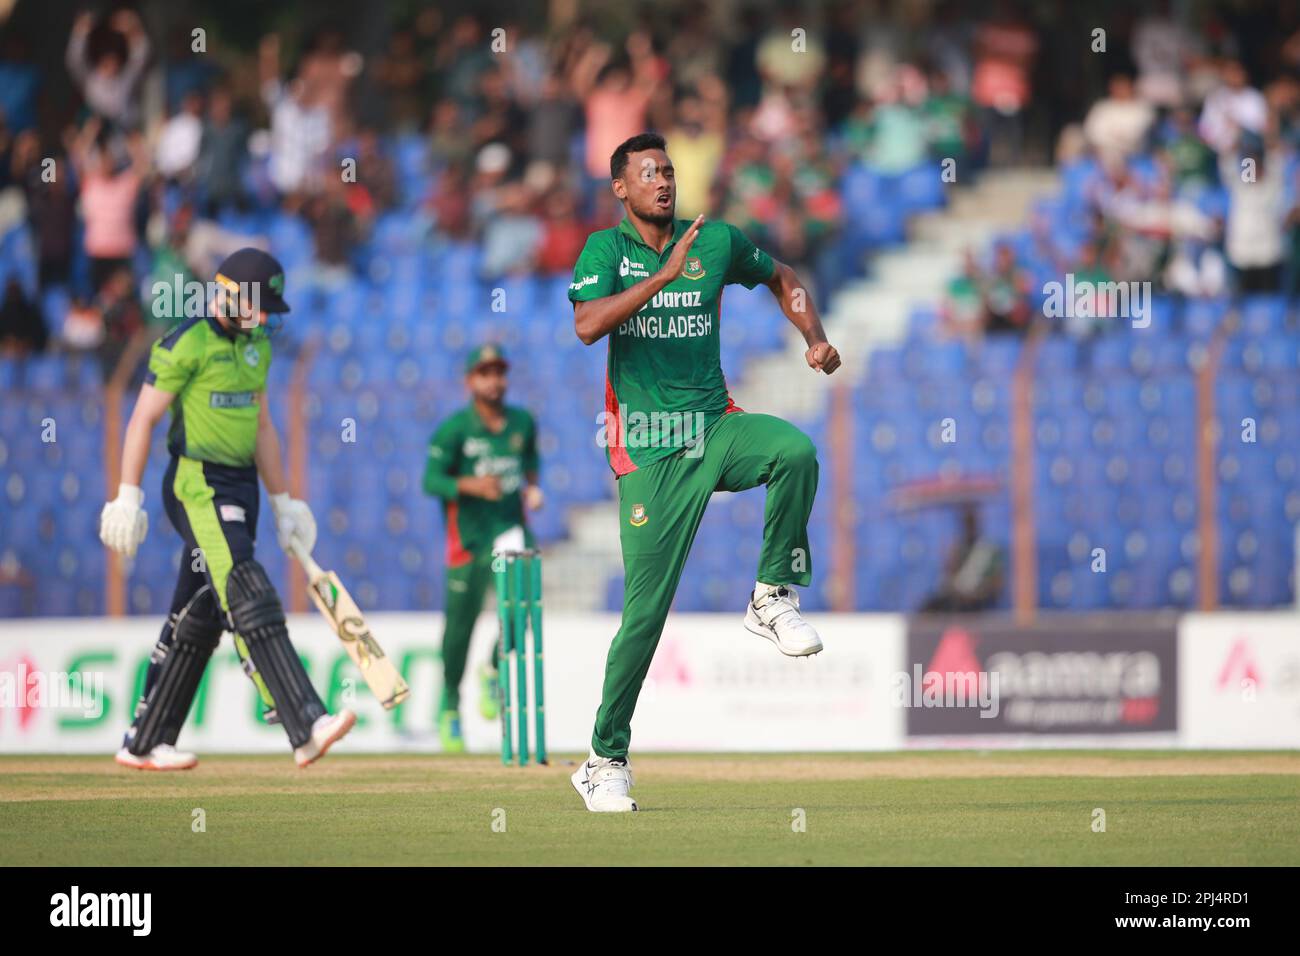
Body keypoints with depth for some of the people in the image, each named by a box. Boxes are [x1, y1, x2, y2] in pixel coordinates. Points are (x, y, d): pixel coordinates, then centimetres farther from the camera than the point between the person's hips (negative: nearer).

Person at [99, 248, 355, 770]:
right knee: (252, 603, -19)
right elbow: (143, 419, -10)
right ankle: (306, 729, -29)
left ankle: (143, 743, 19)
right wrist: (128, 496, -14)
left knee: (199, 620, 11)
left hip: (240, 491, 9)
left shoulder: (256, 345, 15)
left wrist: (281, 501, 21)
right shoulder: (186, 345, -11)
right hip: (196, 487, -9)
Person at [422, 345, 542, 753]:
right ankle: (449, 706, 22)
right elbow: (431, 479, -12)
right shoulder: (454, 429, -7)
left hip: (511, 526, 3)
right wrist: (470, 485, -28)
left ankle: (494, 672, 8)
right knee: (460, 623, 2)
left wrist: (532, 487, 6)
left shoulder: (523, 422, 7)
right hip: (468, 534, -3)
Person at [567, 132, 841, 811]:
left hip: (716, 429, 3)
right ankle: (605, 760, 8)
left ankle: (772, 597, -13)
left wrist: (815, 338, 8)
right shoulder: (606, 250, -1)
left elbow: (781, 277, 25)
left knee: (796, 451, -31)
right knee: (645, 609, -5)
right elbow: (587, 327, -20)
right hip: (649, 451, -2)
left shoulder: (717, 241, 6)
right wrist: (664, 275, -25)